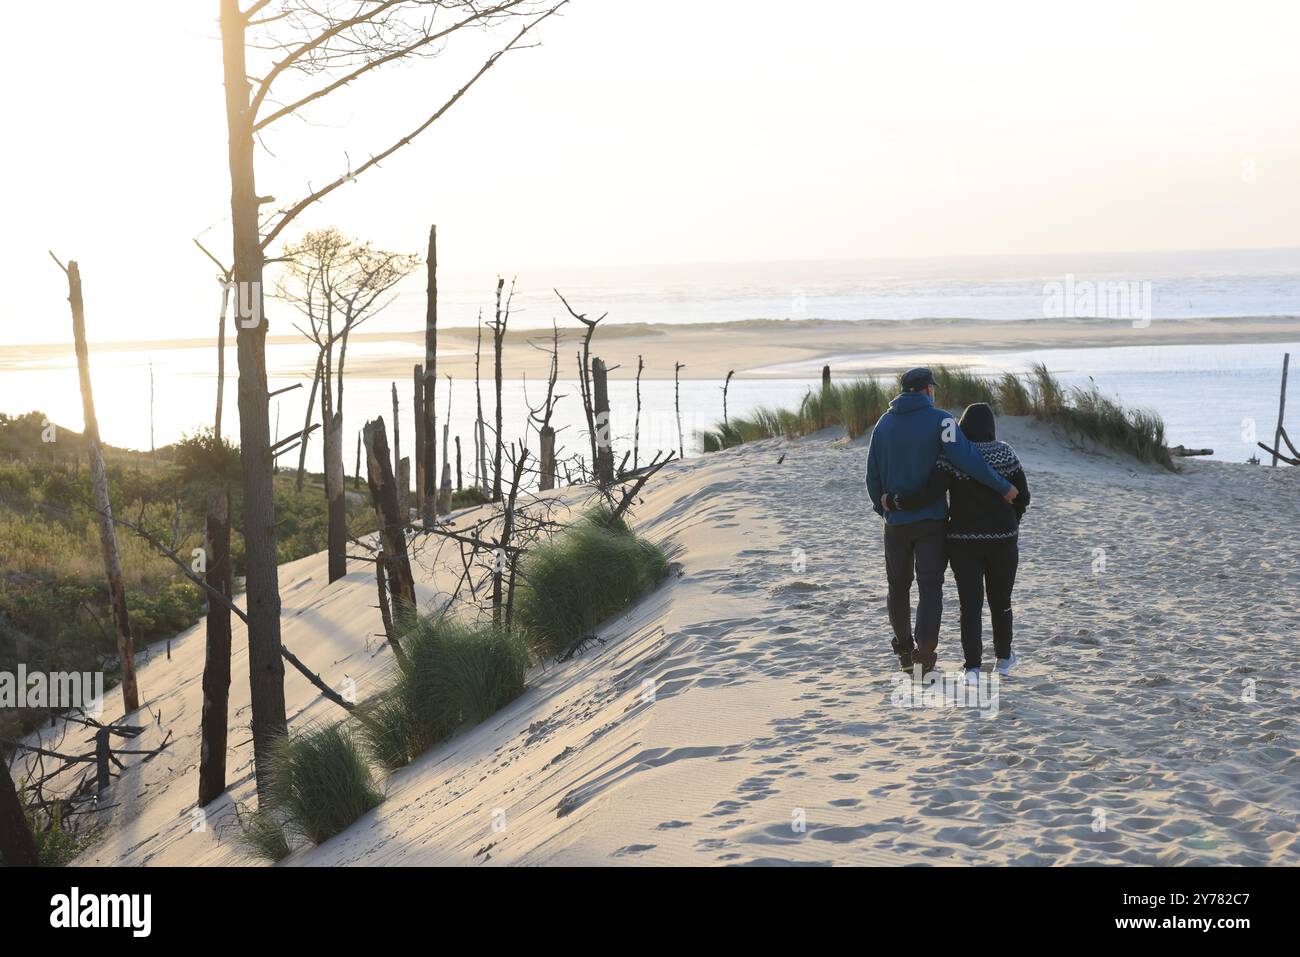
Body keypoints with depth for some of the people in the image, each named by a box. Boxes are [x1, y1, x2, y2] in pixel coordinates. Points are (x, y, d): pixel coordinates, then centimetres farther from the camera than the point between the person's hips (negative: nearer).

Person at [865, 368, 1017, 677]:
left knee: (898, 586, 18)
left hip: (896, 521, 4)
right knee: (930, 587, 0)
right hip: (932, 520, -3)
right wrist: (1003, 487, -16)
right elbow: (966, 458, -23)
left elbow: (873, 476, 6)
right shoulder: (939, 420, -10)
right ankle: (925, 652, -14)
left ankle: (904, 650, 30)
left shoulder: (884, 424, 3)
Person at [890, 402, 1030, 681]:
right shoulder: (1006, 453, -1)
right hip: (1003, 540, 2)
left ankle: (973, 668, -10)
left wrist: (894, 500, -3)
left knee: (970, 605, 2)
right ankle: (1004, 658, 34)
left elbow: (928, 494, -17)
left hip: (963, 542, -2)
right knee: (1000, 600, 19)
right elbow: (1022, 497, 4)